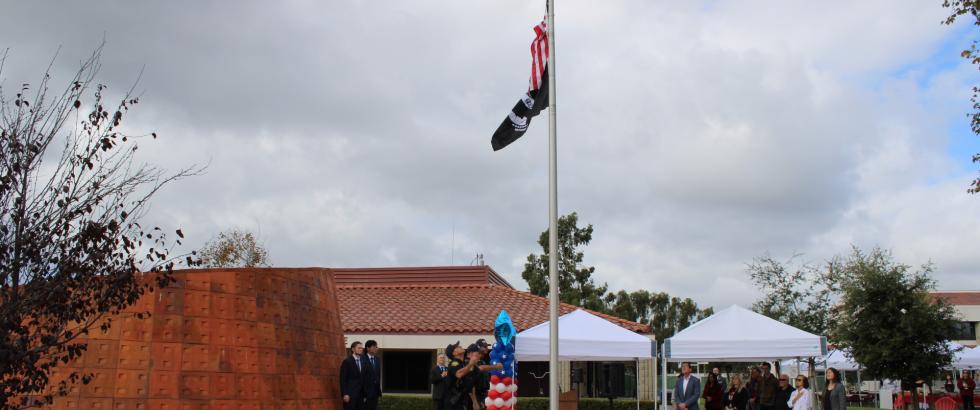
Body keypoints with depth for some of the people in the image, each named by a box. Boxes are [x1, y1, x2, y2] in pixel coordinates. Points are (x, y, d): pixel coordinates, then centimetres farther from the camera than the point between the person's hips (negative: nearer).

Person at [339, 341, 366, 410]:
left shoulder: (362, 361, 13)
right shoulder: (347, 362, -6)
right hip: (350, 394, -6)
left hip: (360, 394, 6)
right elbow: (343, 379, -9)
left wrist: (364, 393, 11)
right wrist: (345, 394, -16)